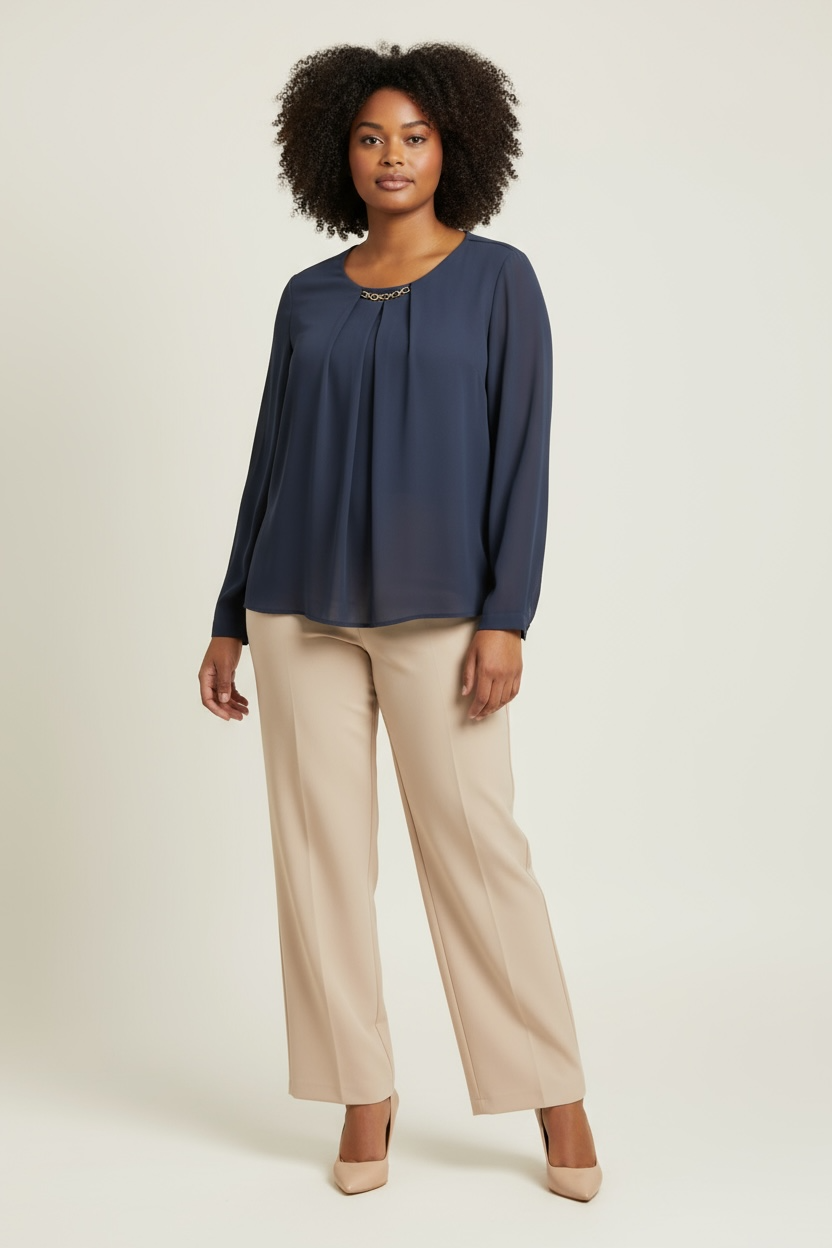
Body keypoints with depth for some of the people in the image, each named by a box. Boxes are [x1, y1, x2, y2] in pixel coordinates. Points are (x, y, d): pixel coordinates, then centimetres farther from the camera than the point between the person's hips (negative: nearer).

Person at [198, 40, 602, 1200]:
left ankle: (558, 1099, 10)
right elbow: (271, 460, 11)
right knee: (321, 849, 3)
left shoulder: (498, 278, 1)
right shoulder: (307, 298, 10)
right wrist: (231, 619, 8)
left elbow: (522, 453, -5)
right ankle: (366, 1099, 16)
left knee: (477, 846, -4)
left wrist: (507, 616, -14)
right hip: (304, 610, 4)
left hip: (436, 612, -3)